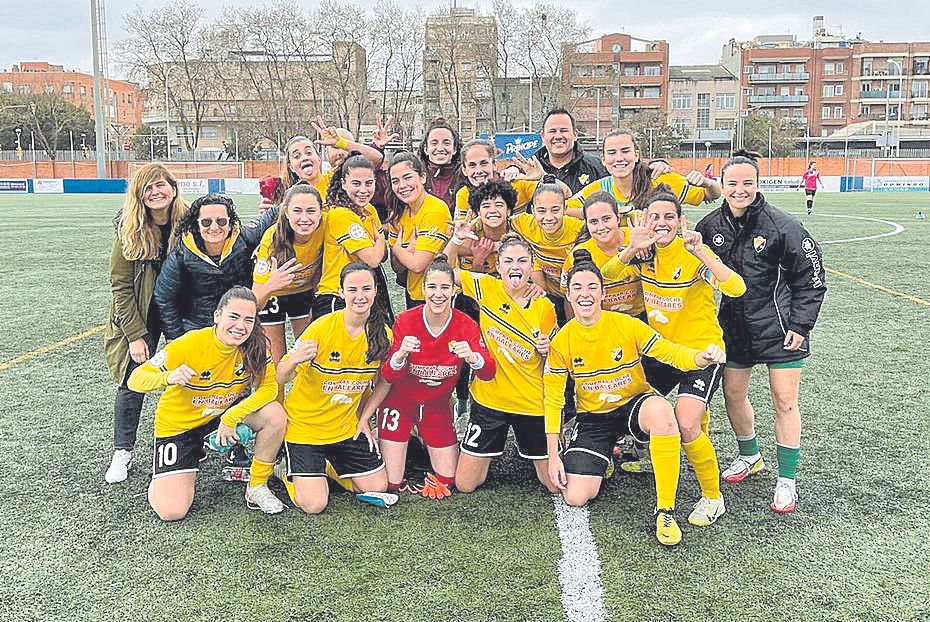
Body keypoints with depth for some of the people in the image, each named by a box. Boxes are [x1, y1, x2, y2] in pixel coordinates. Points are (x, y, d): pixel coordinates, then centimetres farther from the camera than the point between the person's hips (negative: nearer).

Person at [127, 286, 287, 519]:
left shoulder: (254, 347, -17)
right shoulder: (190, 344, -27)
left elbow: (269, 387, -17)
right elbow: (135, 380, -23)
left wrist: (231, 417, -29)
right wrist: (168, 378, -45)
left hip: (224, 413, 3)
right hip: (178, 424, -3)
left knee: (275, 415, -25)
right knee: (171, 511, -14)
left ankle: (257, 488, -4)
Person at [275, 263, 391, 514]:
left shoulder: (383, 334, -7)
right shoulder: (322, 328, -21)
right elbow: (281, 378, -18)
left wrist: (363, 418, 5)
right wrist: (294, 360, -39)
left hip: (346, 427, 5)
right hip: (305, 425, -4)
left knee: (378, 488, 6)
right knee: (315, 504, -11)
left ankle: (327, 465, 28)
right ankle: (291, 471, 21)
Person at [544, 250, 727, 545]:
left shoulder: (627, 325, -14)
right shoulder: (561, 342, -11)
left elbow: (670, 352, -13)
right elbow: (553, 399, -5)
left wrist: (702, 357, -37)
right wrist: (553, 455, -8)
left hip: (634, 404, -1)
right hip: (593, 418, 1)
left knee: (661, 410, -40)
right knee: (575, 497, -15)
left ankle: (665, 510, -26)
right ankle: (603, 460, 22)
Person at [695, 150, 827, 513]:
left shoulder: (782, 226, -14)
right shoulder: (710, 226, -2)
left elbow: (811, 278, -7)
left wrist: (799, 326, -10)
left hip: (779, 327, -4)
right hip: (734, 326, 5)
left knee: (784, 401, -2)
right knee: (732, 394, 11)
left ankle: (787, 481, 11)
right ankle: (750, 458, 36)